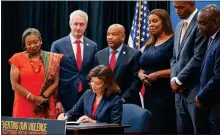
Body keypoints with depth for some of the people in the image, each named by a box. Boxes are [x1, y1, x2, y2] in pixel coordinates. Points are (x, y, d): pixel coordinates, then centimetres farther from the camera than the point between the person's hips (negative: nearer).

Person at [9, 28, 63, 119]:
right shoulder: (18, 58, 3)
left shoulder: (52, 59, 7)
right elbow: (14, 84, -2)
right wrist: (33, 98, -10)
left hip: (46, 106, 1)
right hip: (24, 106, -1)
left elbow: (55, 82, 3)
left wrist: (43, 97, -11)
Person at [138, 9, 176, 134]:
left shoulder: (173, 41, -7)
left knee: (163, 128, -9)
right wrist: (141, 75, -1)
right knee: (150, 127, 7)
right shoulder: (149, 45, 16)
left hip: (166, 94, -7)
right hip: (149, 93, 7)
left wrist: (157, 74, -19)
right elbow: (142, 69, 21)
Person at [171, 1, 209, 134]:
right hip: (180, 90, 8)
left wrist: (179, 80, -11)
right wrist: (174, 78, 1)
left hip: (195, 89, -8)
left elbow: (199, 58, -17)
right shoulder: (179, 26, 17)